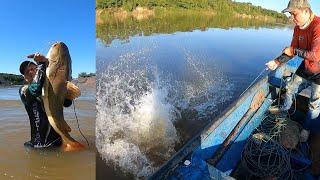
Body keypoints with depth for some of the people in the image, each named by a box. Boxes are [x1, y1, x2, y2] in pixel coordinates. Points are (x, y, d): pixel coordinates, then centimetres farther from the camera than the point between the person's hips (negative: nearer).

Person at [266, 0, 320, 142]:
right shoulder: (298, 28, -5)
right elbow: (291, 50, 1)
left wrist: (295, 50, -22)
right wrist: (277, 62, -10)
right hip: (306, 68, 7)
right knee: (290, 89, 20)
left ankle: (306, 128, 30)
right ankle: (284, 108, 47)